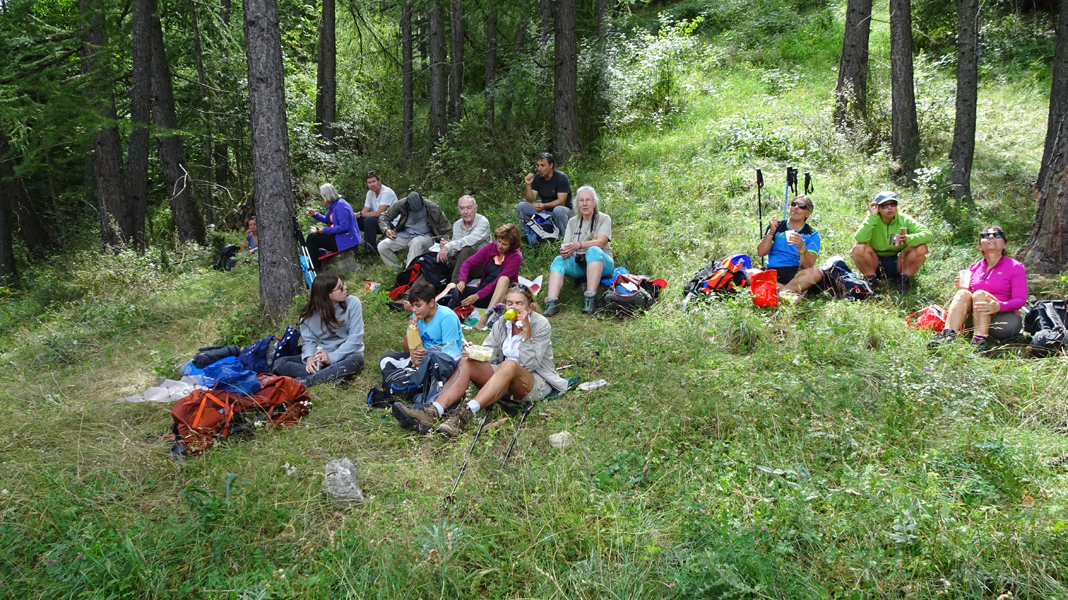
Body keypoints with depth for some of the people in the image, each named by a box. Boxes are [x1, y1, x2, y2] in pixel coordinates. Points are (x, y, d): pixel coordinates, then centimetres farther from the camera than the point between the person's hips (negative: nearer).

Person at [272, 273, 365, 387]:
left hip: (347, 354, -3)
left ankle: (303, 381, -40)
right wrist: (309, 357, -23)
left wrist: (331, 358, -22)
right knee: (279, 363, -16)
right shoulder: (310, 312, -3)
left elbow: (355, 338, -13)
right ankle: (334, 378, -32)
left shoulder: (353, 303, -10)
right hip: (323, 355, 3)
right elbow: (309, 340, 0)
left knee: (356, 360, -40)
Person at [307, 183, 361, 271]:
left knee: (311, 238, -8)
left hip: (345, 240, -11)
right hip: (338, 236, 11)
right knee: (314, 234, 22)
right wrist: (315, 215, 7)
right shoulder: (332, 205, 10)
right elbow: (327, 220, 24)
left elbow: (344, 227, -27)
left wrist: (325, 230, -21)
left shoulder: (341, 206, -21)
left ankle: (316, 269, -3)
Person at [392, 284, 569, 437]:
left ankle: (464, 415, -51)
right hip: (505, 376, 5)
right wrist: (474, 353, -22)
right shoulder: (501, 323, 5)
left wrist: (526, 331, -25)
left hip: (537, 383, -5)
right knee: (466, 363, -17)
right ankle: (431, 413, -39)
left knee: (510, 365, -38)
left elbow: (529, 364, -18)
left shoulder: (542, 325, -11)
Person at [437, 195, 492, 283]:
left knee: (466, 250, -35)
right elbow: (454, 251, 7)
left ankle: (454, 286, -36)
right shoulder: (457, 225, 11)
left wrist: (449, 246, -37)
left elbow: (471, 240, -30)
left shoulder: (483, 222, -9)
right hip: (461, 263, 6)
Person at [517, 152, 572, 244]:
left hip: (563, 209, -5)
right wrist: (528, 185, -18)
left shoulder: (561, 178, -13)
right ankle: (530, 235, -8)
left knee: (558, 210, -41)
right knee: (520, 206, -14)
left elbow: (561, 202, -20)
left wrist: (544, 205, -36)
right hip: (544, 210, 5)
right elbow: (530, 200, -2)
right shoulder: (537, 178, 2)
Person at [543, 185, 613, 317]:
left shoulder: (604, 219, 3)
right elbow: (566, 245, 6)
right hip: (578, 264, 3)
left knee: (593, 250, -36)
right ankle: (551, 303, -42)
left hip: (601, 263, -3)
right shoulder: (573, 222, 16)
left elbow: (601, 242, -15)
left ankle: (590, 299, -44)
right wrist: (564, 251, -21)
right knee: (559, 260, -25)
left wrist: (579, 245, -33)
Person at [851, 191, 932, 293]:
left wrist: (908, 238, -36)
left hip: (898, 263, 1)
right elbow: (860, 239, -30)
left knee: (921, 248, -23)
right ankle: (871, 279, -7)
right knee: (858, 248, -29)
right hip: (876, 265, -1)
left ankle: (904, 279, -2)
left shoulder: (904, 219, -6)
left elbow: (928, 235, -17)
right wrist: (873, 216, -28)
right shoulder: (873, 220, -10)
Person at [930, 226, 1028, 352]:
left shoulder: (1015, 267, 3)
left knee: (979, 294, -27)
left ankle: (981, 341, -43)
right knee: (963, 293, -23)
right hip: (974, 321, 3)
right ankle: (948, 334, -45)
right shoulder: (974, 268, 15)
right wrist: (962, 288, -6)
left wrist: (999, 306, -27)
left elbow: (1020, 300, -7)